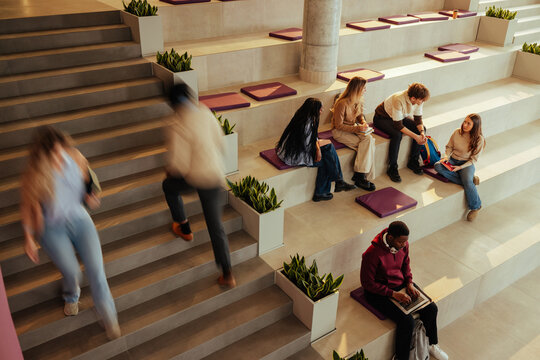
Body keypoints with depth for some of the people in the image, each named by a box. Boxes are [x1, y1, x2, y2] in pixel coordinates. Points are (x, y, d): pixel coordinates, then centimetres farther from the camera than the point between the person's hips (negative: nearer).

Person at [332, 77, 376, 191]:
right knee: (366, 144, -25)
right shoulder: (342, 103, -24)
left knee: (370, 139, -23)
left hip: (354, 128, 7)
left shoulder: (359, 100, 0)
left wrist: (363, 122, -5)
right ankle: (360, 177, -15)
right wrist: (357, 128, -24)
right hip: (340, 131, -7)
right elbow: (339, 125, -19)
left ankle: (360, 176, -19)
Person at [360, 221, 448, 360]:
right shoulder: (372, 254, -32)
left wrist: (409, 283, -5)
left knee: (431, 308, -2)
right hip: (378, 292, -7)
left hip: (400, 283, 7)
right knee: (407, 321, -23)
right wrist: (393, 294, -24)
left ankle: (431, 344, 24)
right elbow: (368, 283, -22)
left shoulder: (403, 245, -10)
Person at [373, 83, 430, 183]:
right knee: (397, 134, -35)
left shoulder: (419, 100, -17)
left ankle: (413, 162, 2)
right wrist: (415, 136, -34)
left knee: (422, 129, -11)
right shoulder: (399, 100, -37)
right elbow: (398, 125, -34)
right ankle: (392, 169, -21)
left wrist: (422, 132, -24)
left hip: (400, 117, 7)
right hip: (382, 118, -7)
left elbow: (418, 119, -5)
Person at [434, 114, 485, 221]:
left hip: (467, 164, -4)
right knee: (437, 166, -28)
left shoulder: (479, 139, -10)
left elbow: (473, 159, -8)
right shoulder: (457, 133, -3)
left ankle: (475, 207, -11)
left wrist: (460, 167, -20)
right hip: (453, 160, 4)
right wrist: (447, 156, -11)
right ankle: (471, 179, -24)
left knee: (467, 181, -34)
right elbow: (449, 147, 10)